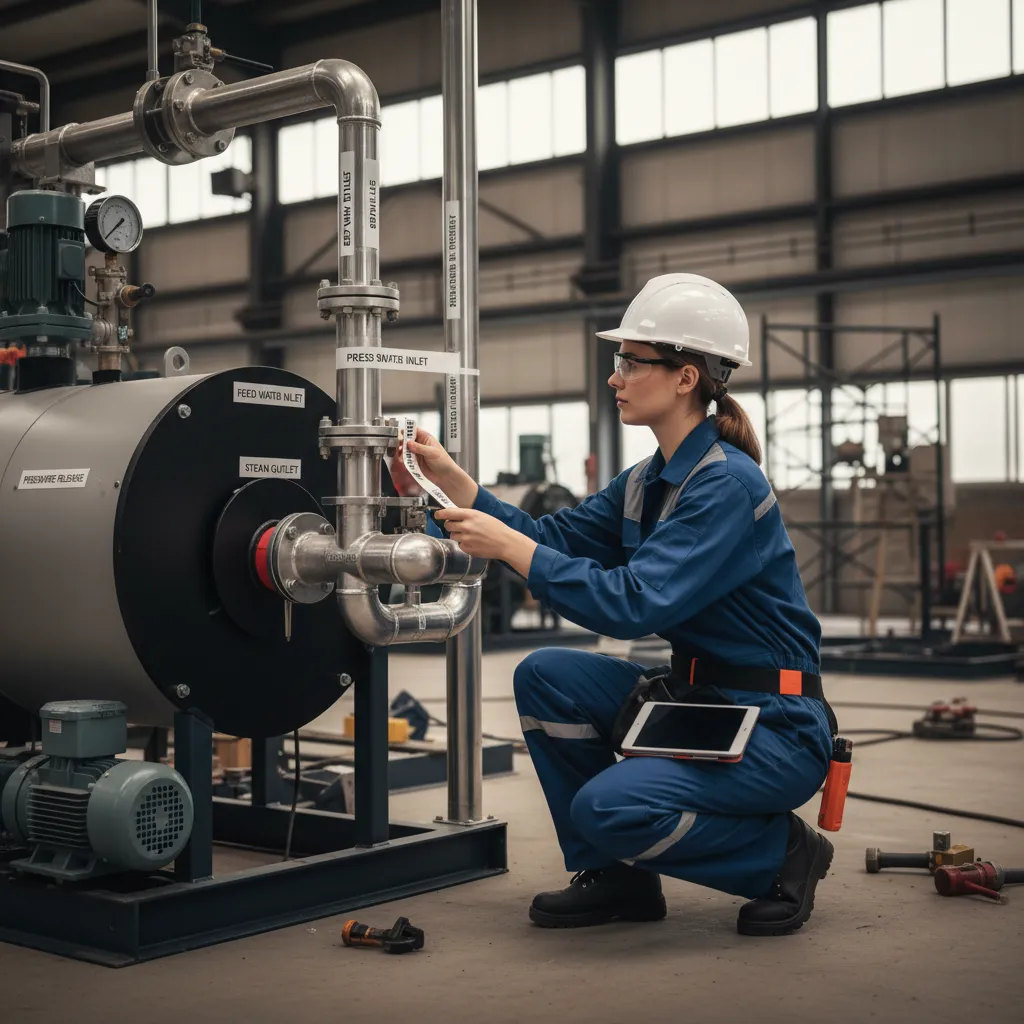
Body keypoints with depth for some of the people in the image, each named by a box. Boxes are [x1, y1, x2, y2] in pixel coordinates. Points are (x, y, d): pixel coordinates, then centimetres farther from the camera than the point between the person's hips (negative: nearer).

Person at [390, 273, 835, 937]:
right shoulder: (649, 482, 8)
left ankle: (784, 853, 0)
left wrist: (509, 546, -26)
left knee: (610, 806, -27)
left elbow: (636, 603, -29)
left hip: (778, 728, -9)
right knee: (547, 676, -6)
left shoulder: (728, 484, -21)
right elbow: (555, 539, 7)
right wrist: (451, 479, -1)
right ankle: (616, 877, 8)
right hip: (697, 702, 9)